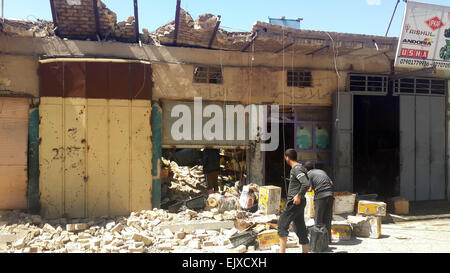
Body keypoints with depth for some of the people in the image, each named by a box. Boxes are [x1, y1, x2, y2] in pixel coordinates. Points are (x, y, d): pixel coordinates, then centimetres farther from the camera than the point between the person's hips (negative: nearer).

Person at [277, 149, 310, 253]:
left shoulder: (297, 169, -14)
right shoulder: (299, 168, 16)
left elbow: (306, 184, -27)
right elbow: (306, 183, 26)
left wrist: (298, 196, -19)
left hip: (295, 202, -10)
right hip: (297, 203, 10)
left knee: (282, 223, -7)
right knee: (300, 227, 13)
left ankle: (282, 250, -7)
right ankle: (305, 251, 18)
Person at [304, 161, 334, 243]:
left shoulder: (309, 174, 4)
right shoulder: (322, 171, 21)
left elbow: (310, 189, -4)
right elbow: (331, 183, 16)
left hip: (320, 196, -6)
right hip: (330, 194, 6)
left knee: (318, 219, 4)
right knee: (327, 219, 12)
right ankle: (328, 238, 15)